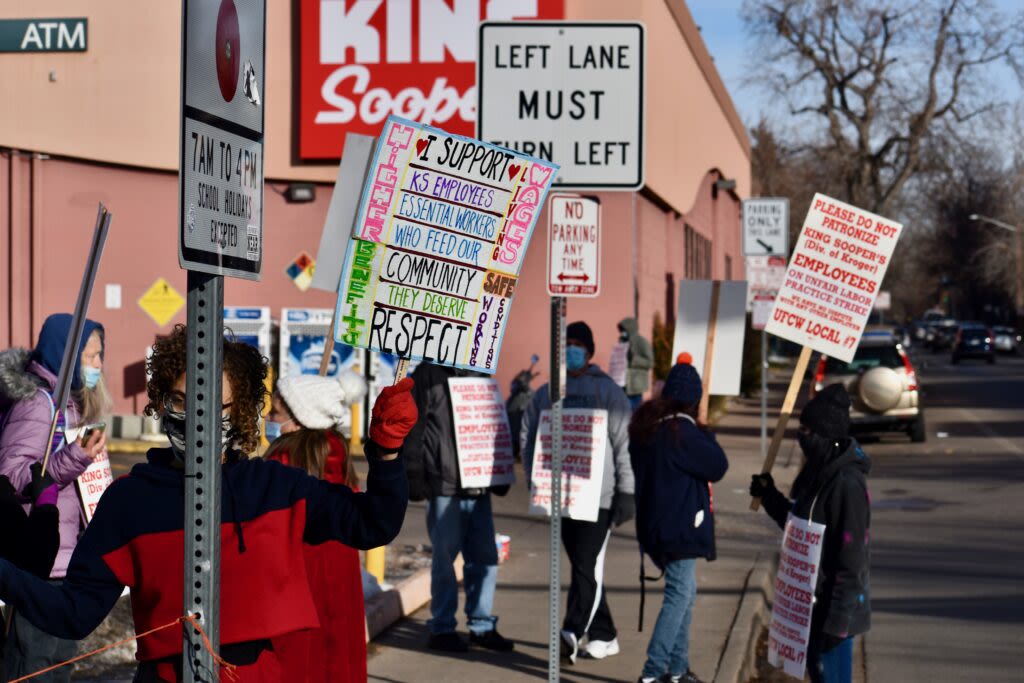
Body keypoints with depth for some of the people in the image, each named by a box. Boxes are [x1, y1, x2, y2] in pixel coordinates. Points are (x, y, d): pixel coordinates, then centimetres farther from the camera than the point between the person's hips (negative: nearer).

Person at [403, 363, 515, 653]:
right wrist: (414, 477, -11)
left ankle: (482, 626, 17)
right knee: (444, 558, 0)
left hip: (478, 486, 6)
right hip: (444, 486, -6)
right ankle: (442, 629, 10)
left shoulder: (477, 375, 16)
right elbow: (412, 429, -6)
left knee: (485, 558, 7)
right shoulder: (428, 374, -3)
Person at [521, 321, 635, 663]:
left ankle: (572, 632, -18)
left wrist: (627, 491, -8)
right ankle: (603, 635, 20)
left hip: (599, 495, -5)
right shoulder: (547, 393, 12)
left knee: (588, 567, -12)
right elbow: (528, 436, 15)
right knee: (581, 567, 10)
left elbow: (624, 442, -3)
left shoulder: (607, 391, 0)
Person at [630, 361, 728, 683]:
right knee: (679, 594, -5)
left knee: (684, 591, 17)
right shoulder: (681, 430, -19)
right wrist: (706, 435, 1)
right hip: (680, 526, -9)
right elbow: (718, 466, -15)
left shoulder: (647, 425, 8)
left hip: (656, 523, 9)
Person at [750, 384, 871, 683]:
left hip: (833, 604, -9)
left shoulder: (847, 483, -23)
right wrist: (770, 496, 9)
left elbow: (851, 560, -22)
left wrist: (837, 621, -21)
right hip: (812, 602, 9)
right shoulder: (819, 472, 5)